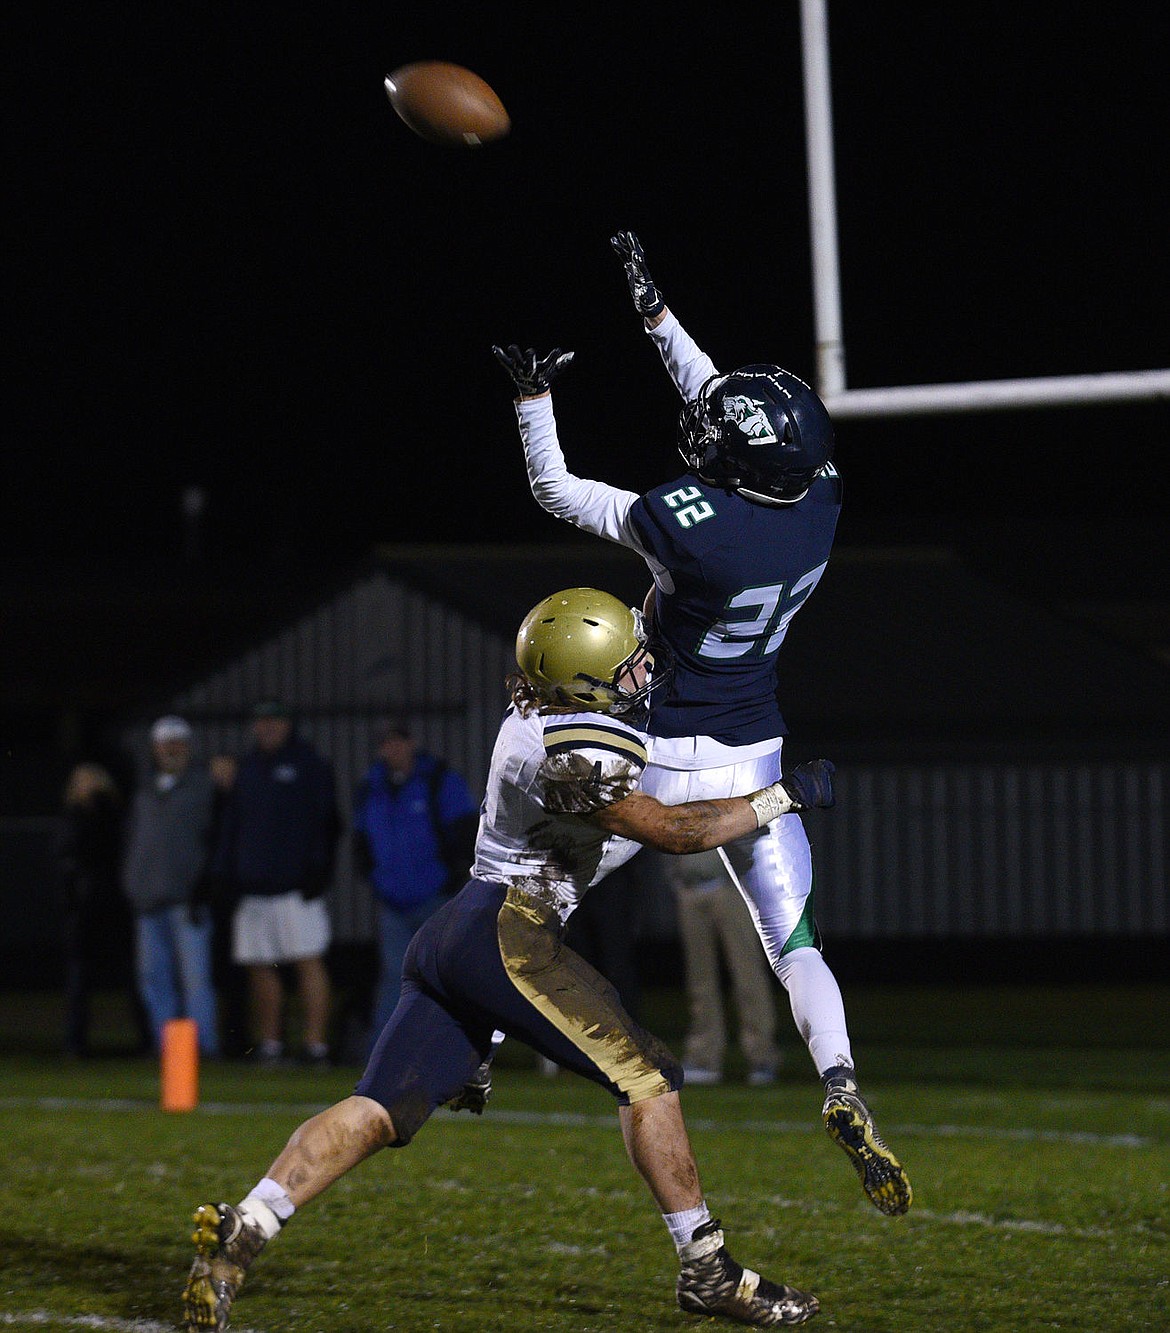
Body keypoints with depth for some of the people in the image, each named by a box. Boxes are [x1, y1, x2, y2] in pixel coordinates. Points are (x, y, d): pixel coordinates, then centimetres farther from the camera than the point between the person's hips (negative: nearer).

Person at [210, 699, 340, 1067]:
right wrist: (224, 872, 13)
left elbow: (324, 822, -1)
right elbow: (231, 824, 22)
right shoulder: (248, 767, 19)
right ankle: (269, 1043, 10)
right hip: (252, 885, 6)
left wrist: (317, 871, -10)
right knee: (259, 967, 4)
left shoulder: (308, 765, 3)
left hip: (295, 885, -6)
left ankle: (316, 1043, -11)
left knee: (308, 962, -9)